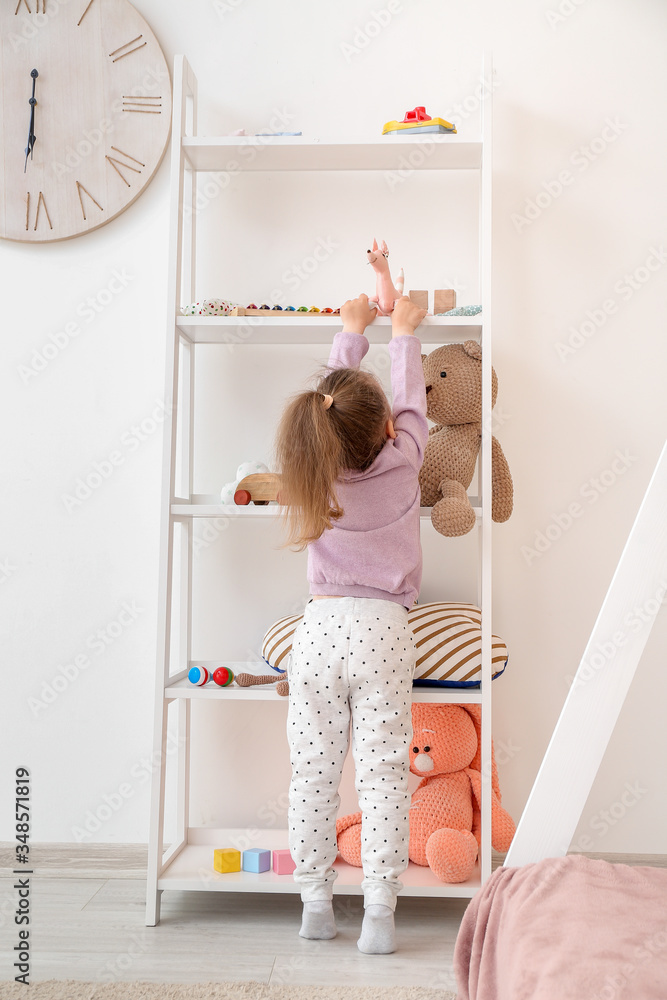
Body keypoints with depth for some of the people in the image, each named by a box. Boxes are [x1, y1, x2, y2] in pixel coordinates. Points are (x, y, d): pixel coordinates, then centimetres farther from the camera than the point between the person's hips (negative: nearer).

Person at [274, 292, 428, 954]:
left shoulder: (319, 465, 1)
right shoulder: (401, 459, -5)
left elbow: (332, 394, 18)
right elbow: (411, 399, 15)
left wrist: (352, 330, 32)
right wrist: (403, 332, 30)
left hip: (319, 627, 2)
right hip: (381, 631, -2)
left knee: (313, 773, 9)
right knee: (382, 775, 3)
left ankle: (316, 905, 20)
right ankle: (379, 916, 8)